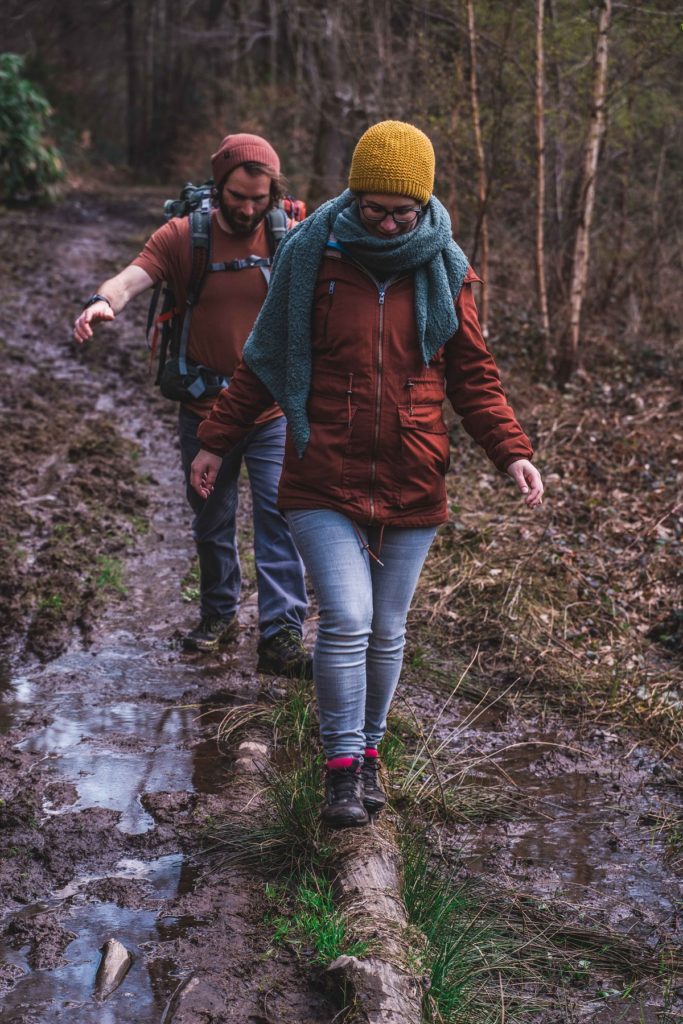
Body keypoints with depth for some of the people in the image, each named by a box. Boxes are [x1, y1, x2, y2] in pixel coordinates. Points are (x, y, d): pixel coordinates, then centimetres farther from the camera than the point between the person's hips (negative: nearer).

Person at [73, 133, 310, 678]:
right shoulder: (183, 235, -7)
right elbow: (133, 277, -23)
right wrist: (103, 301, -43)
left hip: (274, 413, -1)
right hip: (205, 413, 1)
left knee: (280, 519, -9)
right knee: (211, 523, 16)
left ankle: (282, 637, -6)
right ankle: (220, 614, 36)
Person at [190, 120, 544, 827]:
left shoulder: (442, 269, 3)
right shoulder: (311, 254, -2)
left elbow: (471, 373, 9)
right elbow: (265, 361, 7)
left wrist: (511, 452, -3)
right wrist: (217, 440, 6)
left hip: (411, 484, 2)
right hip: (323, 480, -2)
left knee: (387, 630, 11)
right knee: (346, 620, -13)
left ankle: (369, 748, 31)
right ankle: (342, 764, 3)